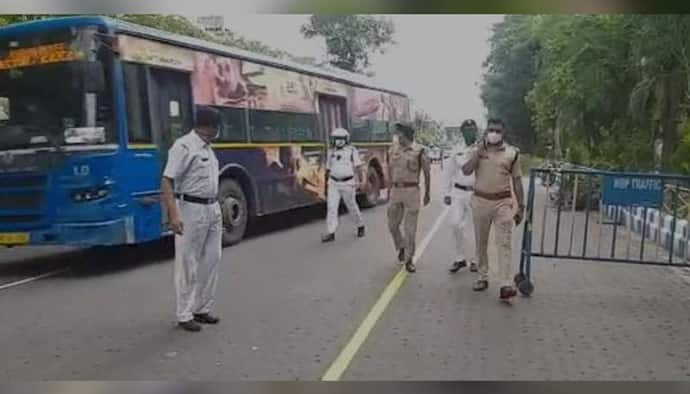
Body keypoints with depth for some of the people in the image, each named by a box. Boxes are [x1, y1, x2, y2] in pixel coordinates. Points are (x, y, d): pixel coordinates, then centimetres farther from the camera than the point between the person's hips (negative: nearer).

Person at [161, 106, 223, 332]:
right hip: (191, 209, -9)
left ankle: (202, 309, 23)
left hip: (213, 209, 9)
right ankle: (184, 315, 10)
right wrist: (173, 214, -28)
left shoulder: (207, 147, 13)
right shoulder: (184, 146, -14)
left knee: (211, 261, 12)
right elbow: (167, 181, -20)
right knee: (188, 264, 0)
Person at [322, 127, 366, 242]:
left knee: (352, 207, 9)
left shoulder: (352, 151, -6)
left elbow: (359, 167, -8)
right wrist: (327, 183, 19)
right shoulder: (331, 152, 7)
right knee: (331, 207, -8)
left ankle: (360, 226, 33)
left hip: (347, 184, -3)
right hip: (334, 184, 3)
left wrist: (361, 182, -16)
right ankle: (331, 234, -8)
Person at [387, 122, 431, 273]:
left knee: (410, 228, 0)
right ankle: (401, 247, 38)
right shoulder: (393, 150, 5)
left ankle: (408, 260, 10)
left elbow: (427, 173, 0)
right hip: (395, 191, 4)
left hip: (411, 191, -4)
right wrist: (390, 186, 22)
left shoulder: (419, 152, -8)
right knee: (392, 225, 11)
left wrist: (427, 193, 3)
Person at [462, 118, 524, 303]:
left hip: (503, 202, -2)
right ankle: (483, 277, 26)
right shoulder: (478, 150, 5)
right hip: (480, 200, 2)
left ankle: (505, 286, -13)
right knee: (481, 243, 11)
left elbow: (517, 181, 5)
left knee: (504, 243, -10)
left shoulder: (512, 153, 1)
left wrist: (521, 207, 3)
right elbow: (466, 171, -10)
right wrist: (480, 150, -15)